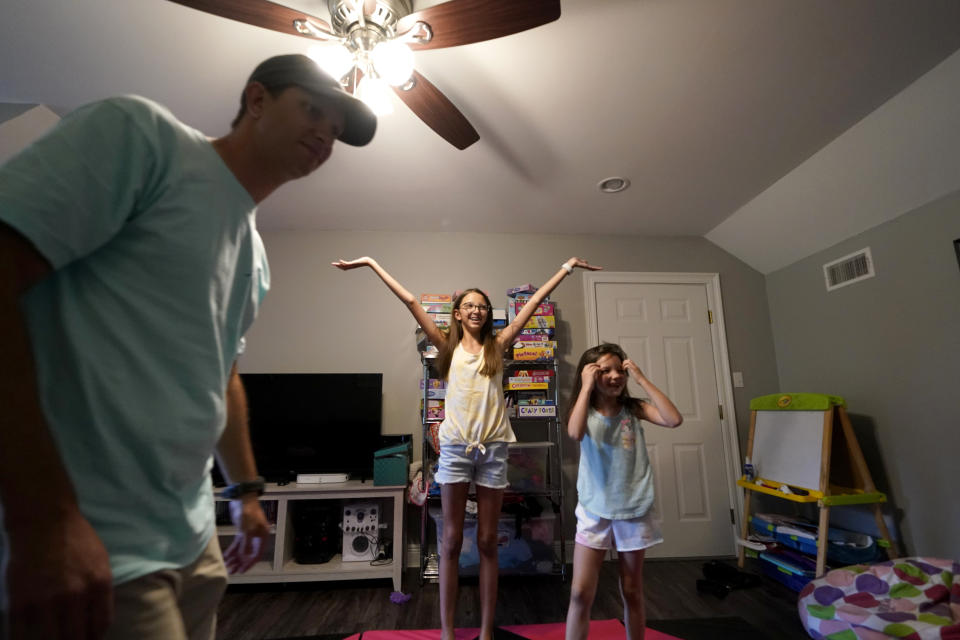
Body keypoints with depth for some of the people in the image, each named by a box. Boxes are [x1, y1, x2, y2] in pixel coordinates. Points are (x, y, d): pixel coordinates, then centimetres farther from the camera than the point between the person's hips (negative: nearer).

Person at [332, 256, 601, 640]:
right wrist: (371, 263, 3)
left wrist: (566, 268, 7)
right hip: (455, 447, 0)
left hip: (493, 448, 1)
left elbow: (535, 302, 5)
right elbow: (410, 301, 1)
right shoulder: (447, 346, 5)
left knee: (487, 542, 11)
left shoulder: (497, 346, 7)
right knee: (452, 541, 9)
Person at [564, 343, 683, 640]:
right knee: (580, 593, 0)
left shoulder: (634, 409, -2)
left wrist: (642, 379, -17)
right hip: (595, 512, -1)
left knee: (632, 592, 16)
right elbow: (575, 433, -30)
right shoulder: (585, 412, -6)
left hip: (634, 511, 1)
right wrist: (586, 386, -24)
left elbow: (674, 419, -19)